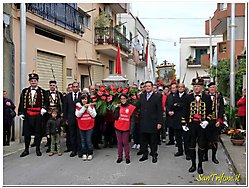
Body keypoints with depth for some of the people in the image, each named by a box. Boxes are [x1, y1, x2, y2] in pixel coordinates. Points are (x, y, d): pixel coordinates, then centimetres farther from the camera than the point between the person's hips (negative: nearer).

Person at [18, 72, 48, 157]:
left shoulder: (42, 91, 5)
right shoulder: (25, 91, 9)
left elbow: (45, 102, 2)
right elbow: (22, 103, 8)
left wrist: (44, 108, -17)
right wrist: (21, 113, 2)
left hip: (38, 116, -1)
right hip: (28, 116, 2)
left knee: (38, 132, 5)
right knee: (27, 133, 7)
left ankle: (38, 149, 18)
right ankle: (26, 150, 20)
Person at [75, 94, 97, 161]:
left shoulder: (91, 106, 2)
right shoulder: (78, 107, 4)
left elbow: (94, 115, -6)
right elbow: (78, 115, -10)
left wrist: (88, 107, -11)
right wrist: (84, 107, -14)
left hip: (89, 126, -2)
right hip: (81, 126, 2)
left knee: (89, 140, -3)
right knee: (83, 141, 8)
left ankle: (90, 154, 11)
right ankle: (84, 154, 19)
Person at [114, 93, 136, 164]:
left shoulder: (131, 107, -1)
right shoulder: (118, 107, 5)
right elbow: (115, 117, -4)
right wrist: (117, 108, -10)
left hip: (126, 128, -2)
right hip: (118, 127, 2)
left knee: (125, 143, 1)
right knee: (119, 143, 8)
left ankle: (127, 157, 12)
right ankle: (120, 157, 17)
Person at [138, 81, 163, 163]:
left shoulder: (157, 96, -2)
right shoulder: (142, 96, 11)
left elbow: (160, 111, -6)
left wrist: (159, 122, -10)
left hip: (153, 122, -4)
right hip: (143, 122, 4)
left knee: (153, 140, 6)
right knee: (143, 140, 11)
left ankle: (154, 155, 20)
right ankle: (145, 154, 25)